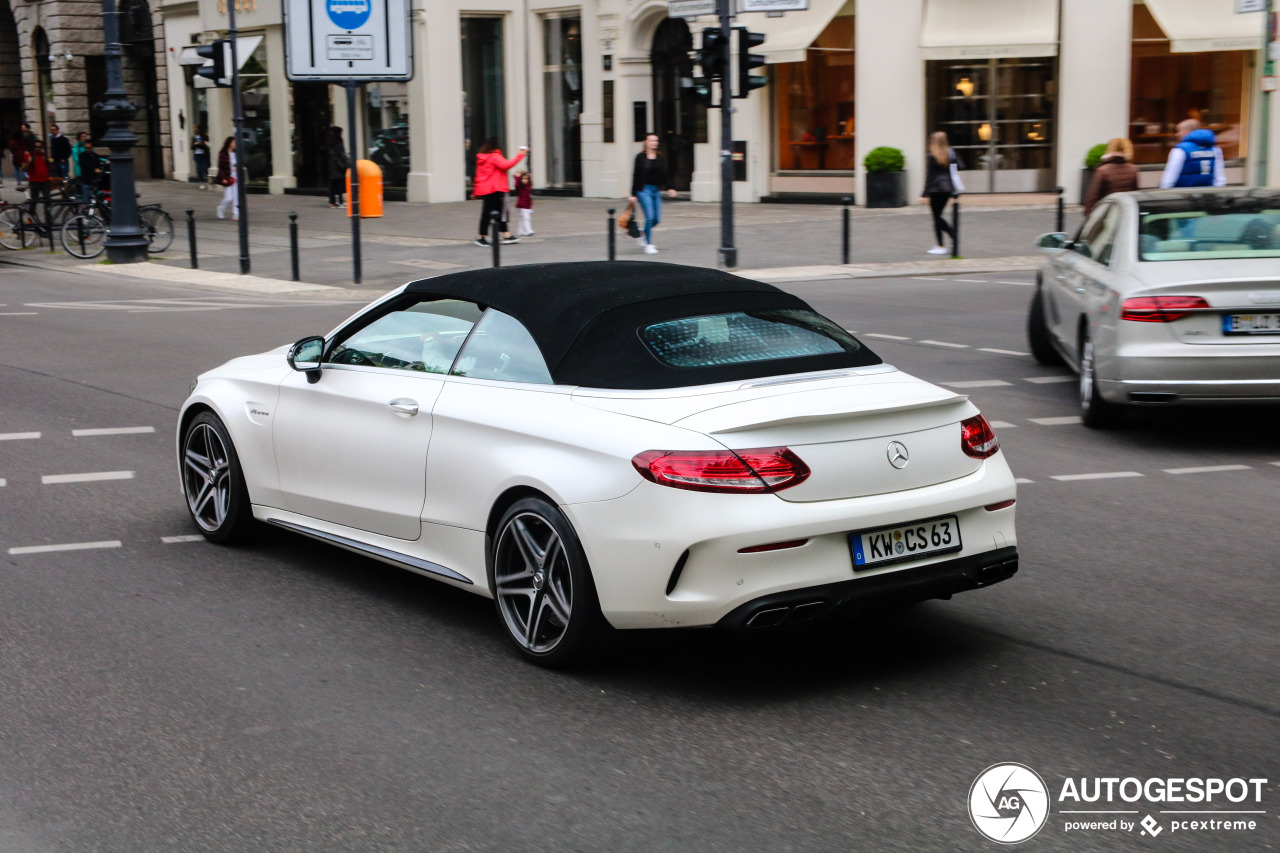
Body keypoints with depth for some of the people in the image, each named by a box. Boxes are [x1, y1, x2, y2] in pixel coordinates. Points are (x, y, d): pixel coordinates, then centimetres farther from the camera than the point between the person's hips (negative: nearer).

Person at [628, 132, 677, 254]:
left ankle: (642, 236, 29)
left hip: (656, 190, 5)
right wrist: (633, 194, -5)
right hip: (644, 190, -5)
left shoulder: (660, 158, 9)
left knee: (657, 219, 4)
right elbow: (635, 176, -2)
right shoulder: (640, 157, -3)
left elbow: (663, 176, 15)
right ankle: (648, 245, -4)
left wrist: (669, 188, 0)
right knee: (650, 216, -14)